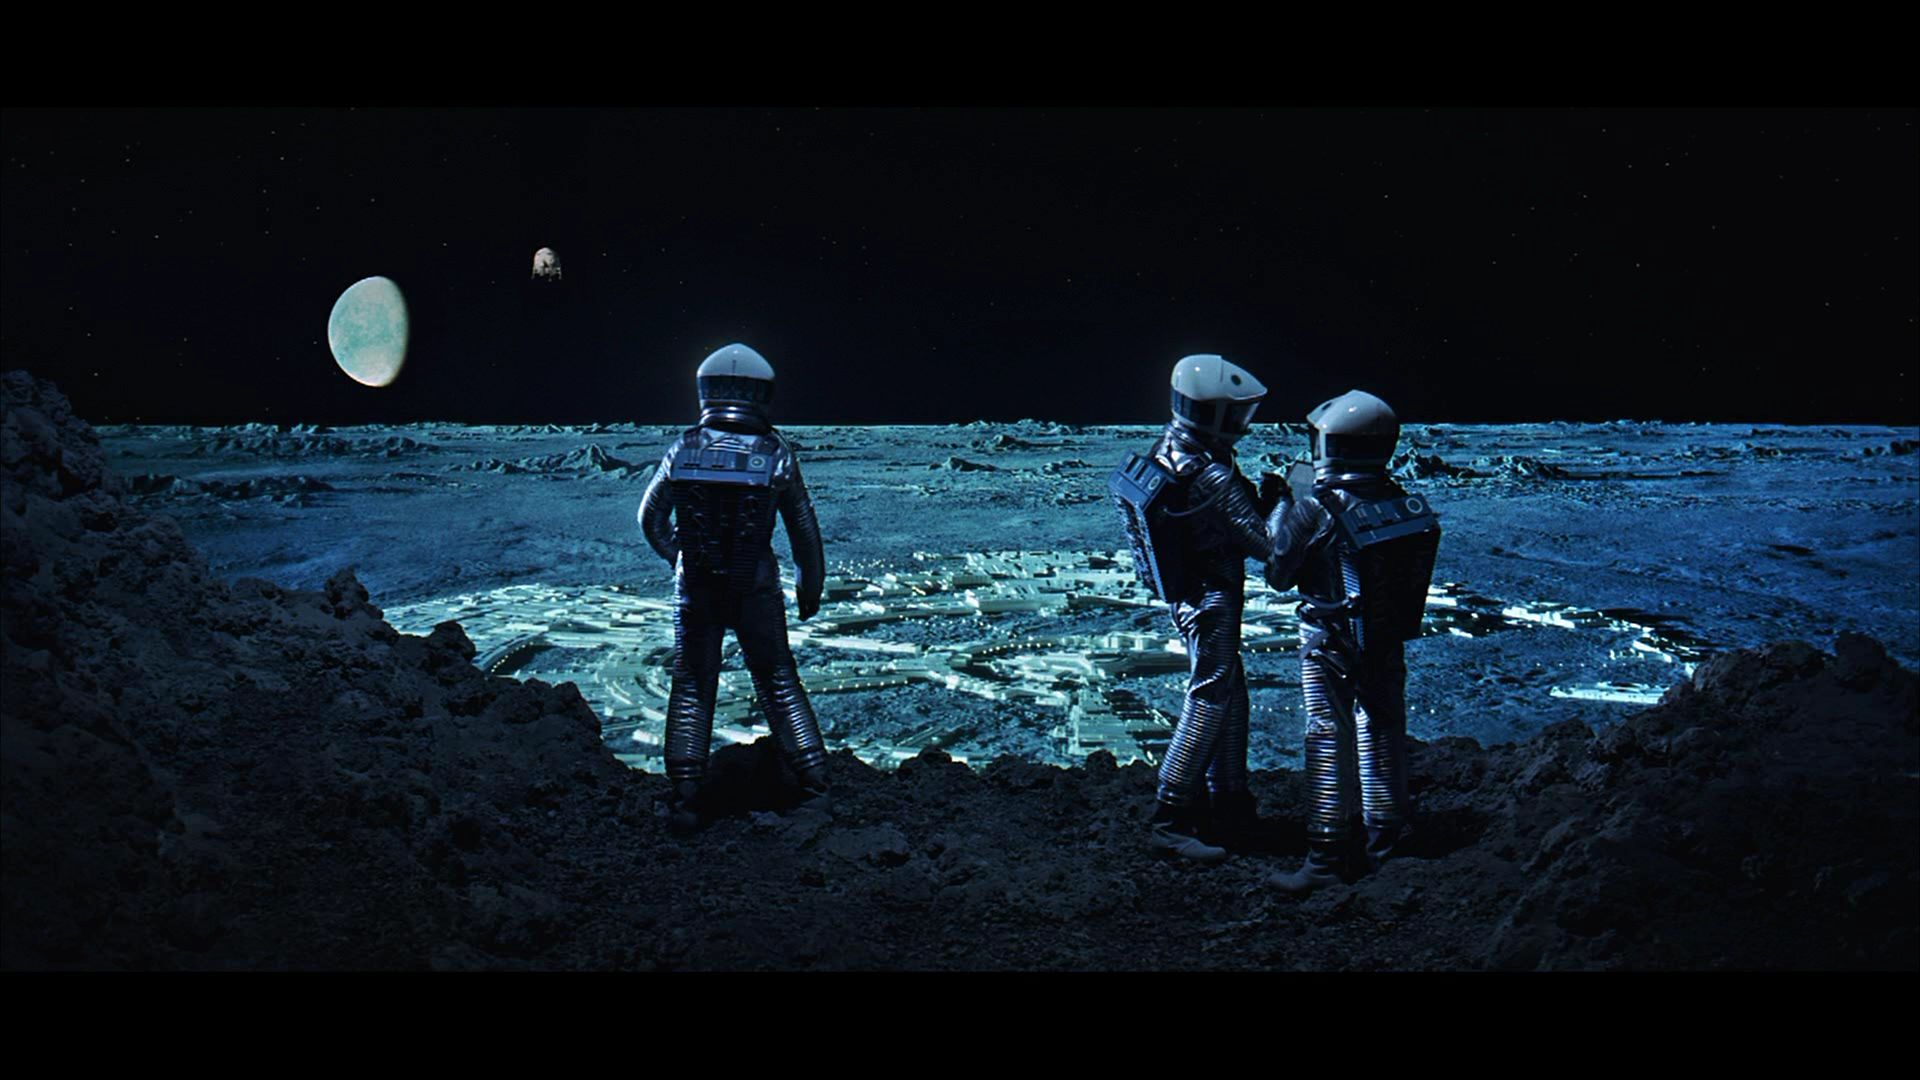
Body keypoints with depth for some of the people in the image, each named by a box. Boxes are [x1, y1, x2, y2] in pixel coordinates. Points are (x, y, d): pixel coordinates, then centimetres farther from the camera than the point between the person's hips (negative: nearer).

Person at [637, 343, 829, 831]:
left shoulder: (683, 450, -4)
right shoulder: (776, 453, -8)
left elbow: (650, 518, 7)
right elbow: (805, 531, -2)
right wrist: (810, 588, 11)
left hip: (695, 588, 1)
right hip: (757, 587, -1)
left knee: (692, 686, 12)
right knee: (780, 682, 12)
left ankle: (685, 790, 7)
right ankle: (814, 780, 11)